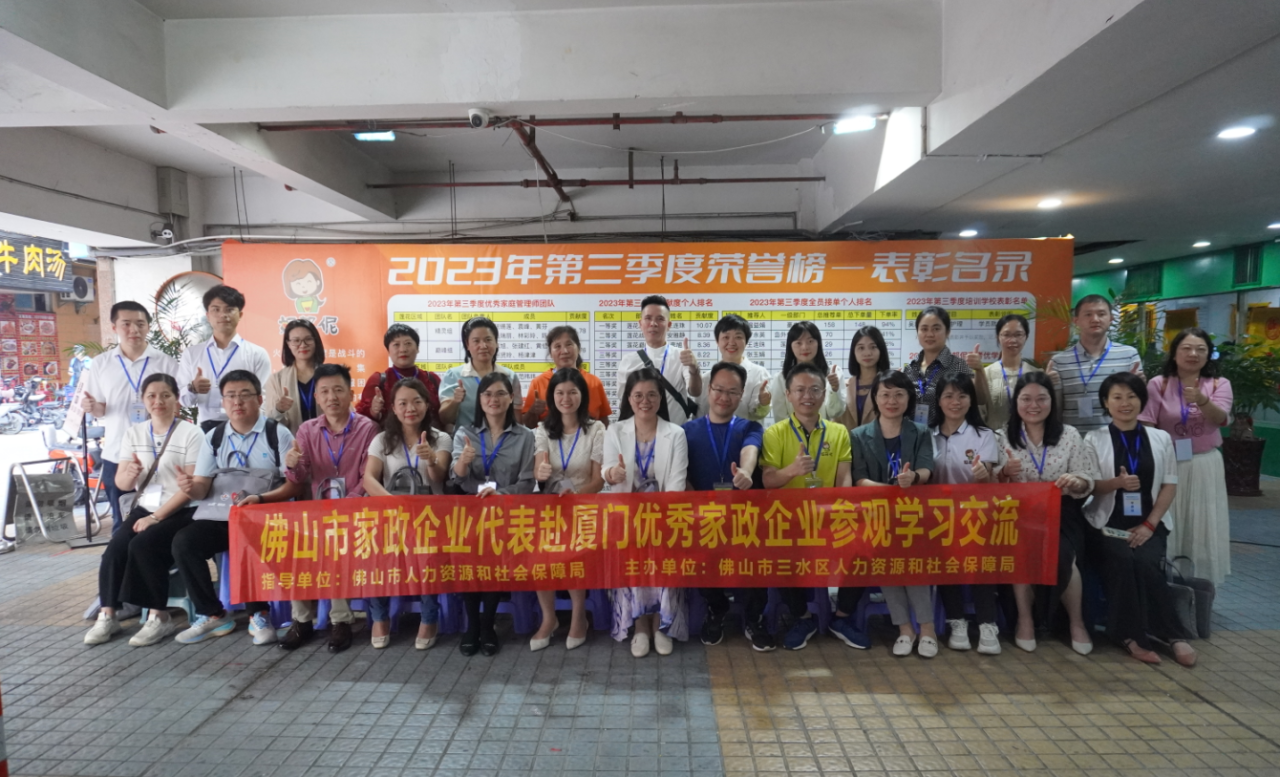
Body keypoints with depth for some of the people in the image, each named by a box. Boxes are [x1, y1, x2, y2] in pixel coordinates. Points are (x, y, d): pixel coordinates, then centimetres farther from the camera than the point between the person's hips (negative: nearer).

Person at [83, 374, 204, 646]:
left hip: (181, 512, -5)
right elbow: (122, 484, 7)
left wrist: (157, 517, -17)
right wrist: (130, 474, -17)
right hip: (145, 509, 5)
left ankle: (159, 617, -13)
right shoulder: (134, 433, 9)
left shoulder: (191, 433, -8)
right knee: (115, 547, -18)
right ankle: (107, 616, -2)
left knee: (143, 545, -26)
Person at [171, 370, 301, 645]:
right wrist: (191, 486, -16)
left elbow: (295, 485, -5)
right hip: (220, 516, 5)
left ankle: (258, 615, -9)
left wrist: (261, 499, -21)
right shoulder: (214, 436, 13)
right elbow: (203, 487, 8)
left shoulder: (279, 434, 0)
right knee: (183, 542, -22)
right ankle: (212, 615, -3)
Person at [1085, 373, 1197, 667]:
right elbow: (1086, 486, -1)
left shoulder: (1161, 438, 10)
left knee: (1146, 562, -28)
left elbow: (1170, 485, 4)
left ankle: (1132, 635, -15)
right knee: (1126, 560, -29)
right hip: (1108, 525, -1)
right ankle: (1172, 635, -15)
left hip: (1150, 525, 2)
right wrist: (1117, 483, -23)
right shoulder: (1094, 439, 4)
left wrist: (1149, 524, -8)